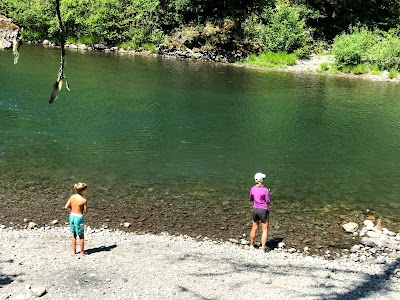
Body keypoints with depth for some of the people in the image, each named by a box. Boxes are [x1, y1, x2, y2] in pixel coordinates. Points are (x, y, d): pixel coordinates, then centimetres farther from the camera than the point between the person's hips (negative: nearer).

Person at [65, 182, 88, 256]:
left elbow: (66, 207, 2)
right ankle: (82, 252, 21)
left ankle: (74, 251, 30)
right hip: (79, 218, -6)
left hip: (72, 216, 6)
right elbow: (85, 211, -13)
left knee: (74, 235, 21)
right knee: (81, 236, 12)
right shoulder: (84, 200, -21)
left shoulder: (72, 197, -4)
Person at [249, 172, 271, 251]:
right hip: (263, 210, -5)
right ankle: (263, 247, 2)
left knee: (254, 228, 19)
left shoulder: (252, 189, -2)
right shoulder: (265, 190, -16)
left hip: (255, 209, 5)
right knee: (265, 229, 5)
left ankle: (251, 245, 30)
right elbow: (268, 201, -10)